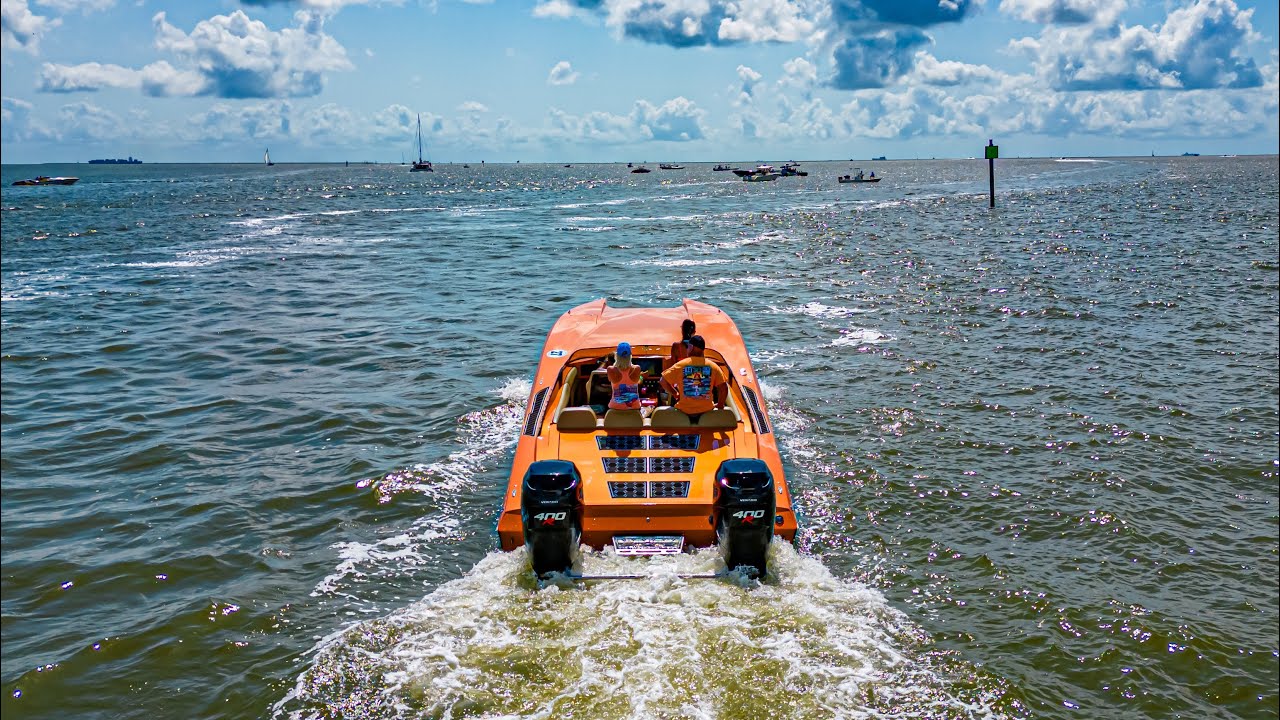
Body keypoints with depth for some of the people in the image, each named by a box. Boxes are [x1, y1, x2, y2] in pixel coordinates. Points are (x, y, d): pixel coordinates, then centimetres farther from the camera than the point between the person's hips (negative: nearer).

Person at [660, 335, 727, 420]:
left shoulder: (680, 365, -10)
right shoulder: (712, 366, -7)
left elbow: (664, 381, -9)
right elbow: (723, 387, -10)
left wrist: (674, 394, 6)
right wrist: (720, 405, 5)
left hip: (684, 411, -1)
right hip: (706, 410, 1)